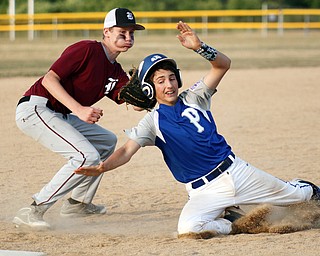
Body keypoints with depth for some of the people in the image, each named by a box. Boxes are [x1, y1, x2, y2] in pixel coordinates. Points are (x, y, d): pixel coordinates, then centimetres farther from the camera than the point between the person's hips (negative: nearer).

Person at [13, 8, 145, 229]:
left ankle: (78, 202, 29)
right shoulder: (87, 49, -12)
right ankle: (32, 211, -22)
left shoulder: (116, 72, 13)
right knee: (87, 156, -22)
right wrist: (79, 109, -30)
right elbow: (49, 79, -21)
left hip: (59, 116, 10)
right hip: (35, 108, -10)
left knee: (107, 141, 23)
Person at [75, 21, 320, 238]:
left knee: (297, 195, 9)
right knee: (188, 228, -33)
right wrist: (102, 167, -36)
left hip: (234, 170, 2)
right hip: (205, 192, -2)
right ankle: (232, 223, -3)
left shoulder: (194, 99, 4)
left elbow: (223, 64, -6)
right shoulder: (152, 122, -2)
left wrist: (199, 47, -25)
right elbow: (127, 151, -15)